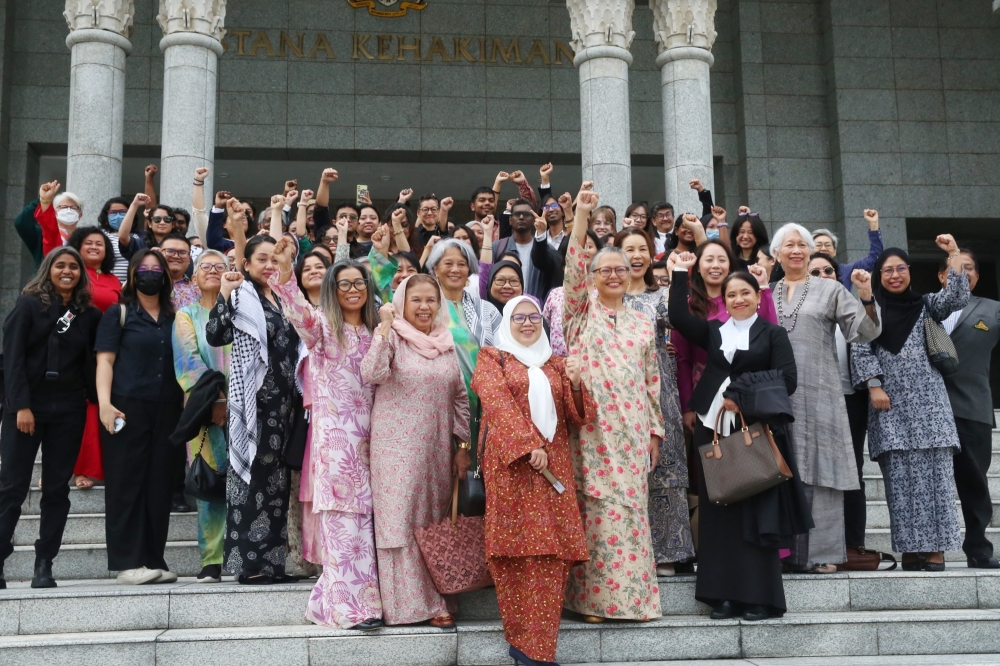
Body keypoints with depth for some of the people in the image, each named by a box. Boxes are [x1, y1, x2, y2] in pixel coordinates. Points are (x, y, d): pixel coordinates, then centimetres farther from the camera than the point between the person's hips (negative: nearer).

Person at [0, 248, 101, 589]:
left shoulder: (90, 314, 9)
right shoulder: (29, 304, 2)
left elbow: (91, 363, 10)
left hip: (68, 410, 3)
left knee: (57, 488, 3)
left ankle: (44, 566, 8)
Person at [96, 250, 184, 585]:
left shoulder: (175, 318, 16)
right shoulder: (118, 313, 5)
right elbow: (105, 360, -2)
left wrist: (188, 404, 6)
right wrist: (105, 403, -15)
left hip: (167, 411, 4)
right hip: (127, 408, -4)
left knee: (159, 485, 5)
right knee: (126, 483, -3)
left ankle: (154, 561, 11)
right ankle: (128, 562, -1)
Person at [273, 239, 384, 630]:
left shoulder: (373, 332, 16)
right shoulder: (323, 324, -1)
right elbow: (299, 312, -23)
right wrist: (285, 271, -41)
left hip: (367, 433, 5)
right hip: (333, 432, -5)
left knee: (363, 515, 6)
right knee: (343, 516, -6)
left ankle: (362, 597, 15)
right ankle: (347, 604, -2)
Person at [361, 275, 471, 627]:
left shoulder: (446, 342, 10)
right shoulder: (392, 336, -4)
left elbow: (460, 397, 13)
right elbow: (370, 374, -23)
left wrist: (463, 445, 8)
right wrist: (385, 327, -25)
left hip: (437, 449, 5)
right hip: (397, 447, -5)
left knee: (436, 523, 9)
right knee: (401, 522, -2)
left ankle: (435, 599, 17)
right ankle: (410, 603, 6)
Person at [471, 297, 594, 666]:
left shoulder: (556, 363, 19)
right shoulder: (492, 358, 8)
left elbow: (576, 418, 13)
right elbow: (499, 406, -7)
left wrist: (575, 383, -7)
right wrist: (530, 446, -18)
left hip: (555, 464, 4)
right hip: (512, 463, -4)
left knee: (554, 550, -2)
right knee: (518, 547, -6)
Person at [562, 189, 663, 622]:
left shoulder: (643, 323, 15)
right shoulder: (581, 311, 7)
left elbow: (652, 380, 15)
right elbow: (573, 268, -9)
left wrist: (655, 430, 11)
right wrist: (581, 216, -17)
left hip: (631, 427, 3)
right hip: (590, 425, -3)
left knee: (632, 505, 3)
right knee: (596, 505, -4)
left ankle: (633, 594, 11)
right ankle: (595, 596, 3)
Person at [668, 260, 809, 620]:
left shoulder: (773, 334, 6)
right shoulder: (713, 331, 16)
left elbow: (787, 379, -4)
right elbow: (678, 316, 3)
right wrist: (681, 272, 3)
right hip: (715, 429, 4)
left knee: (757, 513, -2)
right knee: (719, 513, 3)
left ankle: (760, 596, 3)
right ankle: (725, 595, 8)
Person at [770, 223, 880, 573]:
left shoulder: (830, 290, 7)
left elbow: (864, 333, 3)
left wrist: (867, 298, -14)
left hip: (819, 394, -2)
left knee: (820, 470, -3)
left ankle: (821, 551, 2)